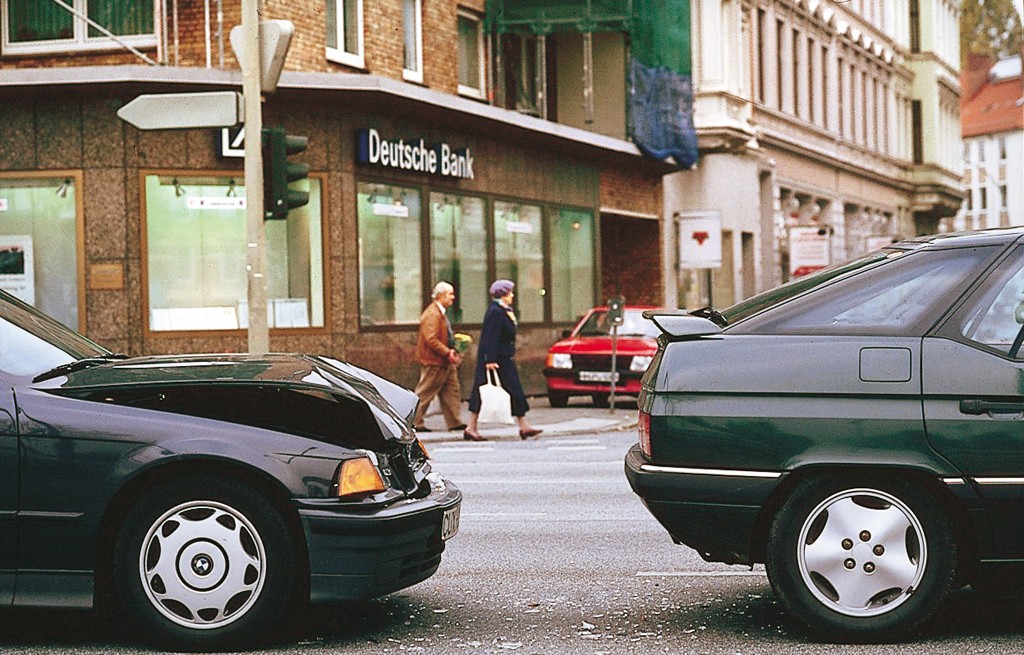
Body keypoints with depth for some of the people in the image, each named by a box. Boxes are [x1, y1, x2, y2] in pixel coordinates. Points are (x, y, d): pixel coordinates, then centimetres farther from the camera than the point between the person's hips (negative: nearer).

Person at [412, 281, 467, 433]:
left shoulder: (441, 312, 16)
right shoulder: (432, 314, -18)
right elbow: (431, 339, -25)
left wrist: (451, 351, 14)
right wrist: (447, 353, -24)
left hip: (445, 362, 10)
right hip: (434, 361, -10)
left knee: (452, 391, 8)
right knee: (425, 394, -2)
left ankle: (455, 422, 11)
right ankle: (414, 422, 6)